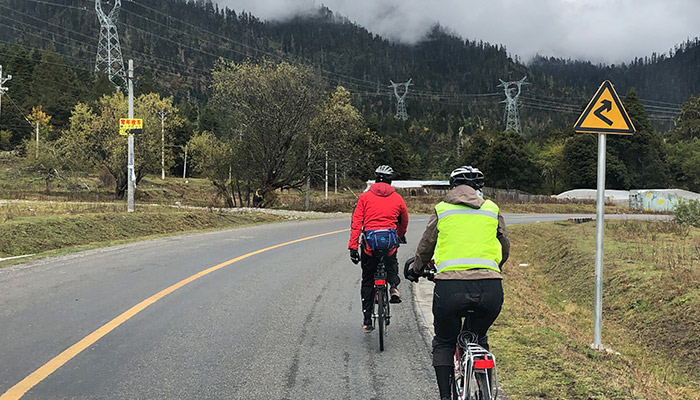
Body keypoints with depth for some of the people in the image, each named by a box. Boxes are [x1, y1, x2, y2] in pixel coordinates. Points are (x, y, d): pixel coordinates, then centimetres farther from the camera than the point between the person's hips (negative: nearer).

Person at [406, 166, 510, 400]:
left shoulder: (442, 210, 14)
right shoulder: (492, 210, 17)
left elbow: (425, 248, 21)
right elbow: (505, 249, 25)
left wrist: (416, 271, 40)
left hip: (450, 287, -1)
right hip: (490, 288, 2)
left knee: (443, 344, 19)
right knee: (478, 339, 27)